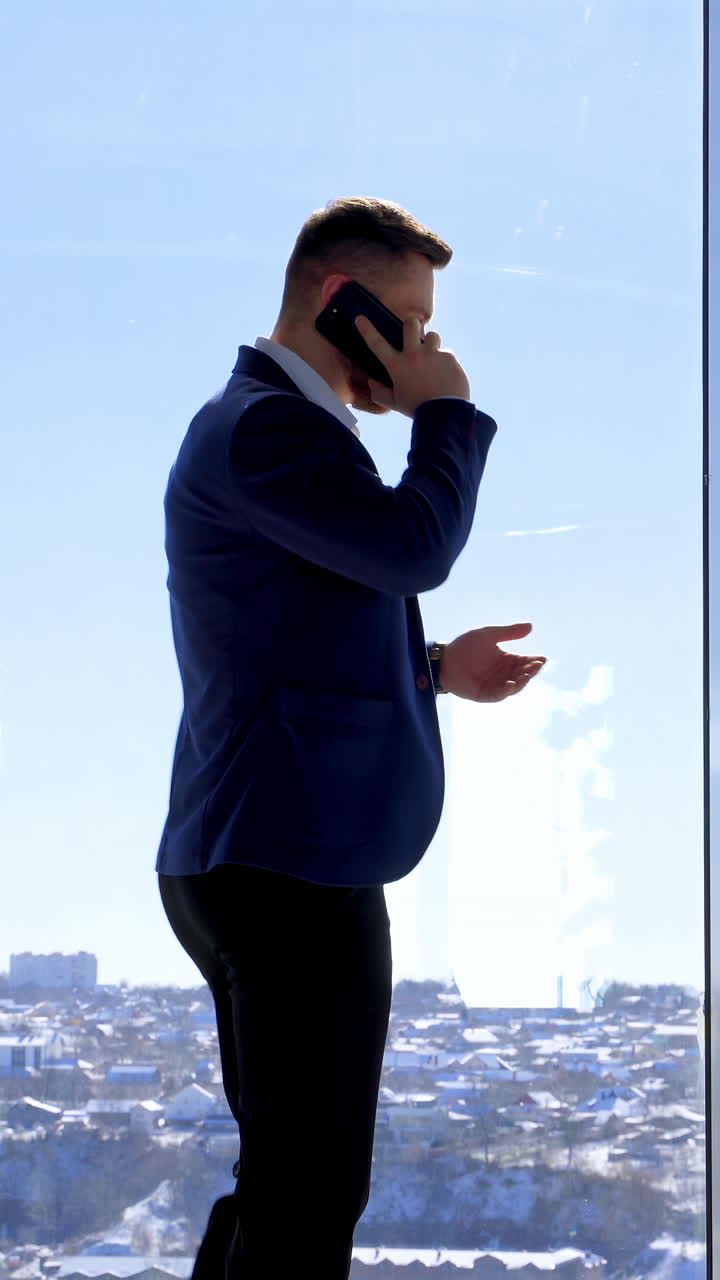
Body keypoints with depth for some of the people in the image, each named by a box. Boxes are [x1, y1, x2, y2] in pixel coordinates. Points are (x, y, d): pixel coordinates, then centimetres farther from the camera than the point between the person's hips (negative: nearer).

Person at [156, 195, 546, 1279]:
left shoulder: (285, 425, 22)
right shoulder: (262, 427, -13)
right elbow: (416, 544, -24)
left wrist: (432, 670, 14)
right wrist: (448, 410, -8)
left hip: (276, 863, 11)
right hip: (293, 868, -11)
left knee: (288, 1181, 15)